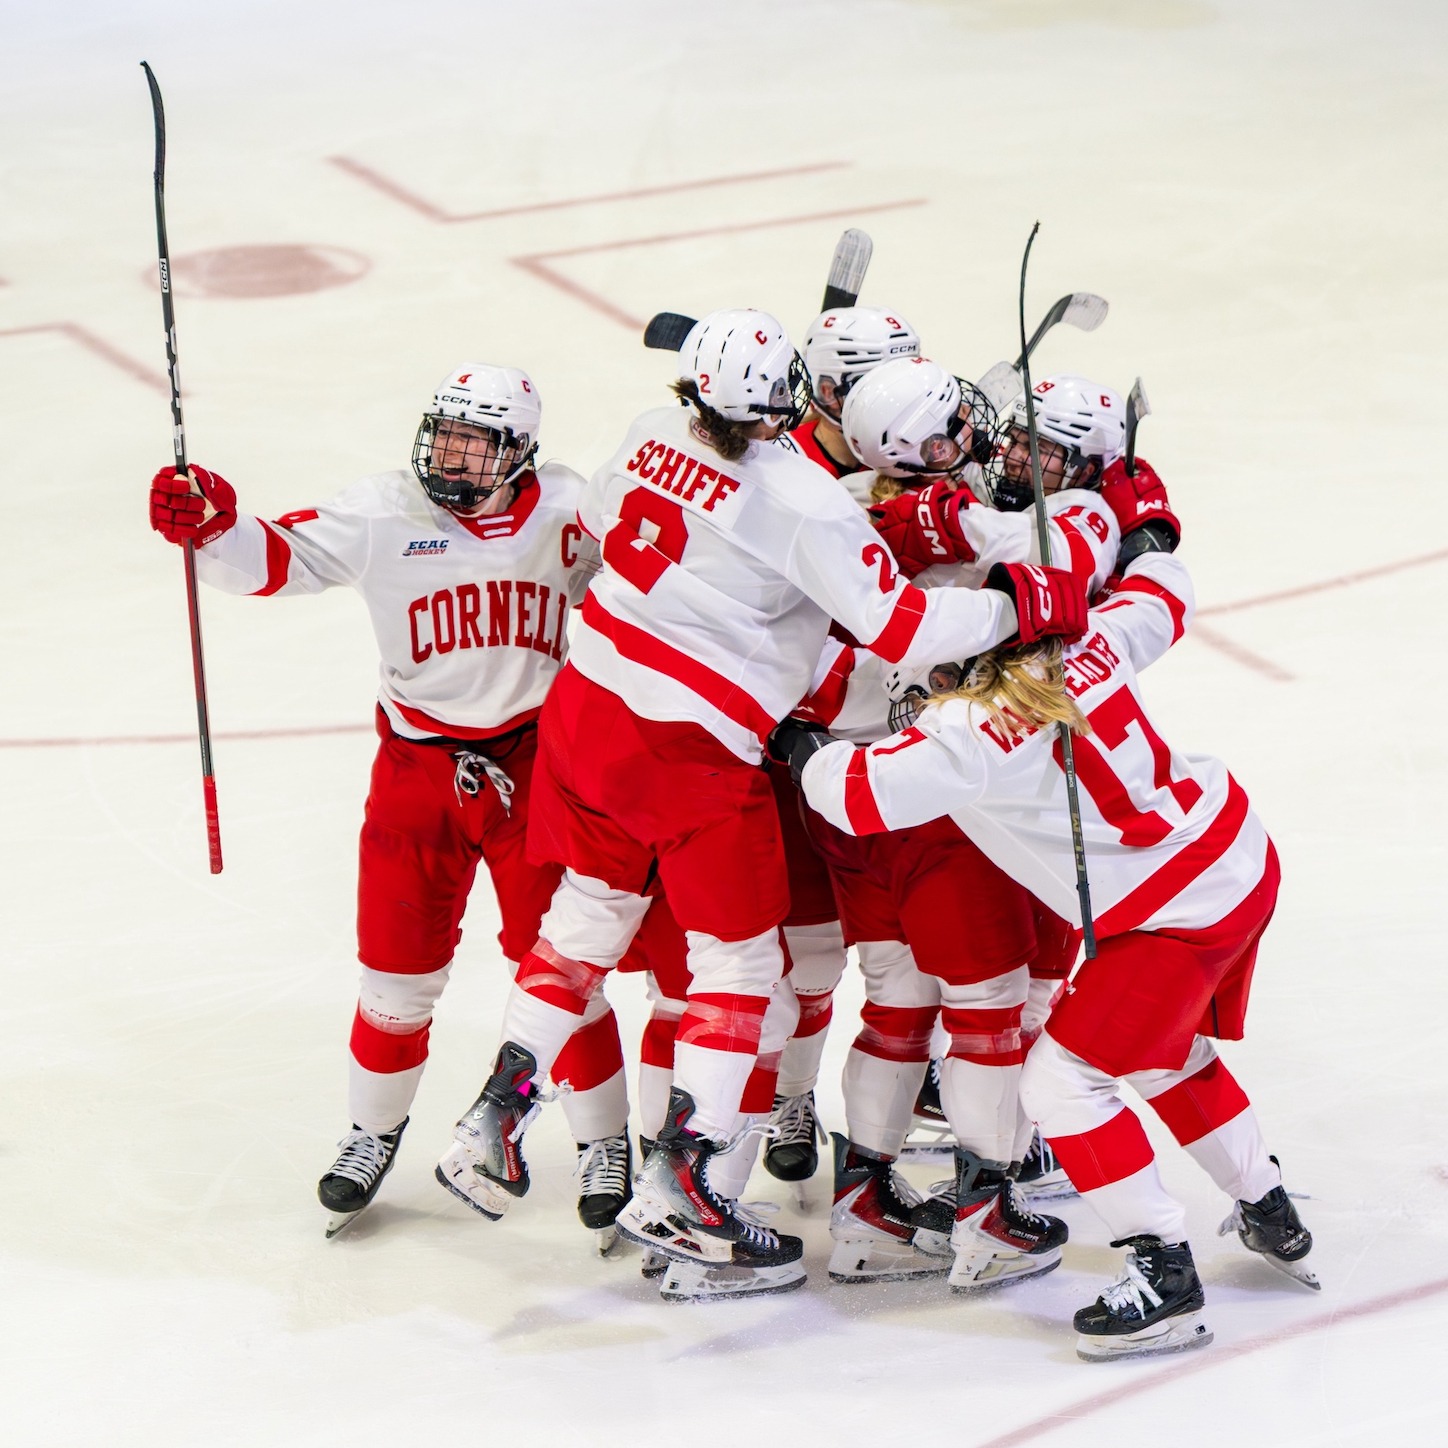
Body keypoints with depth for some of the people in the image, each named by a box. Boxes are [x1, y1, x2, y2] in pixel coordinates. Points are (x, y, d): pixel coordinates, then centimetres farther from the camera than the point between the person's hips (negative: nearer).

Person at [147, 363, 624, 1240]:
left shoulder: (567, 511, -5)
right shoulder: (383, 516, -8)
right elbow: (274, 559, -12)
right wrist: (209, 524, -30)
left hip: (537, 763, 0)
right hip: (420, 764, 0)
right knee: (400, 964, 5)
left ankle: (605, 1143, 18)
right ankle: (376, 1130, 27)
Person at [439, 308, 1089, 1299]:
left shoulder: (655, 437, 0)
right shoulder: (805, 503, -20)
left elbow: (596, 523, 19)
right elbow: (902, 628, -20)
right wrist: (1027, 604, -11)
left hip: (590, 700, 7)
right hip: (695, 753, -7)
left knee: (591, 910, 25)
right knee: (740, 959, 5)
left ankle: (499, 1111, 26)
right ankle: (677, 1184, 0)